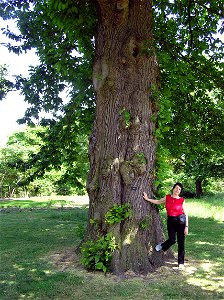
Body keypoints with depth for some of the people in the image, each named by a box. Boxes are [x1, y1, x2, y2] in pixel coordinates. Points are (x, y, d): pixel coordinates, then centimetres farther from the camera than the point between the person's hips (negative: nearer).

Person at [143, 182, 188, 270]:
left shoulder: (181, 200, -3)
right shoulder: (167, 197, 3)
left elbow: (185, 214, 0)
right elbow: (158, 202, 19)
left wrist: (186, 226, -3)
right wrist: (147, 199, 17)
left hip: (180, 222, -1)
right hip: (170, 221, 1)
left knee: (181, 242, 3)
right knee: (172, 240, -4)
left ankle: (181, 263, 18)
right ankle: (162, 246, 31)